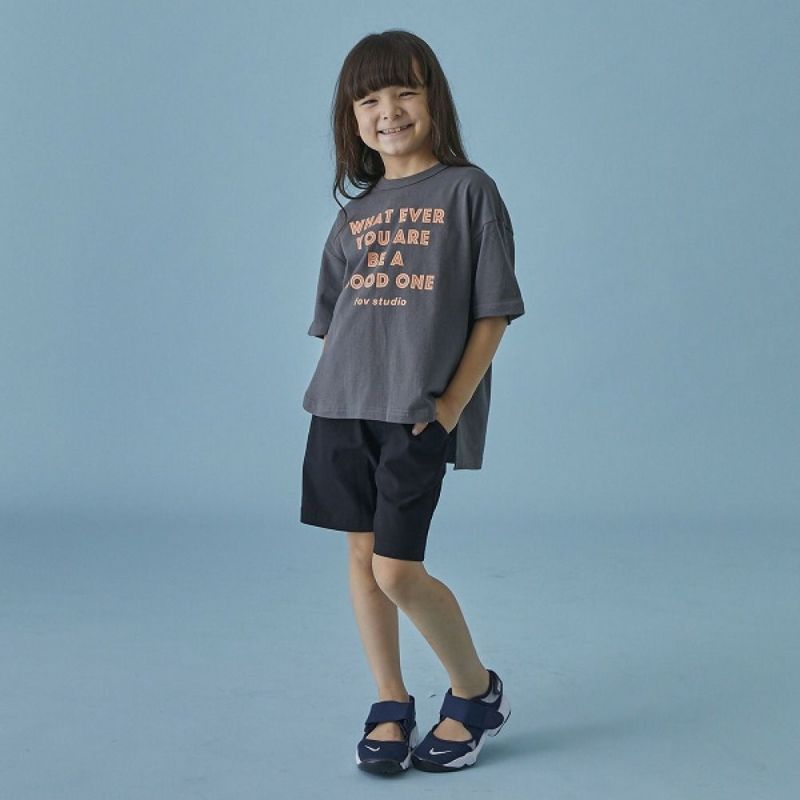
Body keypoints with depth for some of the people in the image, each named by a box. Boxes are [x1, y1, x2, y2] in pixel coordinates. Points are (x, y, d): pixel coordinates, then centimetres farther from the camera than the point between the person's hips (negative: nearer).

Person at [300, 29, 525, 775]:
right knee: (360, 555, 8)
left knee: (397, 570, -8)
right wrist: (331, 392, 4)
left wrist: (450, 406, -11)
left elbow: (493, 311, -5)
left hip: (418, 413, -5)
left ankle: (477, 691, 16)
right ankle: (390, 705, 24)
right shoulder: (354, 212, 13)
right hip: (342, 409, 6)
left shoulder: (468, 190, -2)